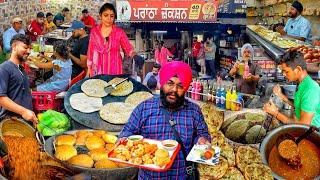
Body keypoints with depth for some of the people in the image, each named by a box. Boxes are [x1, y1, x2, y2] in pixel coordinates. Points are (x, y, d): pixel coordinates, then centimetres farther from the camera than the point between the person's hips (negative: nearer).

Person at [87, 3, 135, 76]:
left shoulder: (119, 32, -1)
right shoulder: (94, 31, 4)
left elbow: (128, 48, -7)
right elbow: (91, 51, 9)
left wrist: (135, 56, -28)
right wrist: (89, 69, 10)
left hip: (115, 70, -1)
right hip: (97, 71, 1)